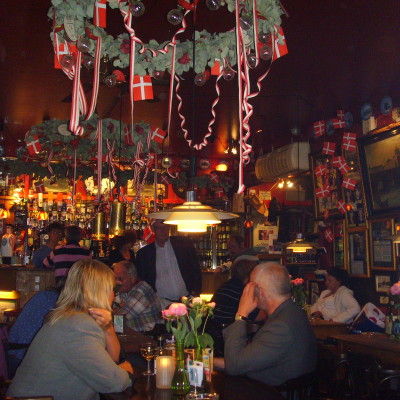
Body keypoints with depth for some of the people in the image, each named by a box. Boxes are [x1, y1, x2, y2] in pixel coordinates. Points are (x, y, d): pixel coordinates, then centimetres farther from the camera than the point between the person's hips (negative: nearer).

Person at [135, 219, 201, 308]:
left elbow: (196, 270, 11)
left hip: (187, 300, 0)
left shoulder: (184, 243, 8)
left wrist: (195, 291, 1)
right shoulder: (143, 253, 7)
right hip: (162, 302, 0)